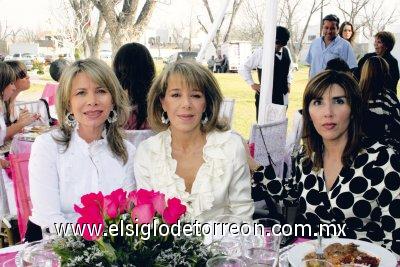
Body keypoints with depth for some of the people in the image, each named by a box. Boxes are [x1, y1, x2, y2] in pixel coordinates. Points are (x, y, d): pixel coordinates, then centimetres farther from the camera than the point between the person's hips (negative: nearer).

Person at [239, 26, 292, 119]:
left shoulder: (286, 51, 7)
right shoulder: (260, 53, -10)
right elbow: (243, 68, -3)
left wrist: (288, 82, 14)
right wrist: (252, 84, -6)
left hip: (282, 96, 6)